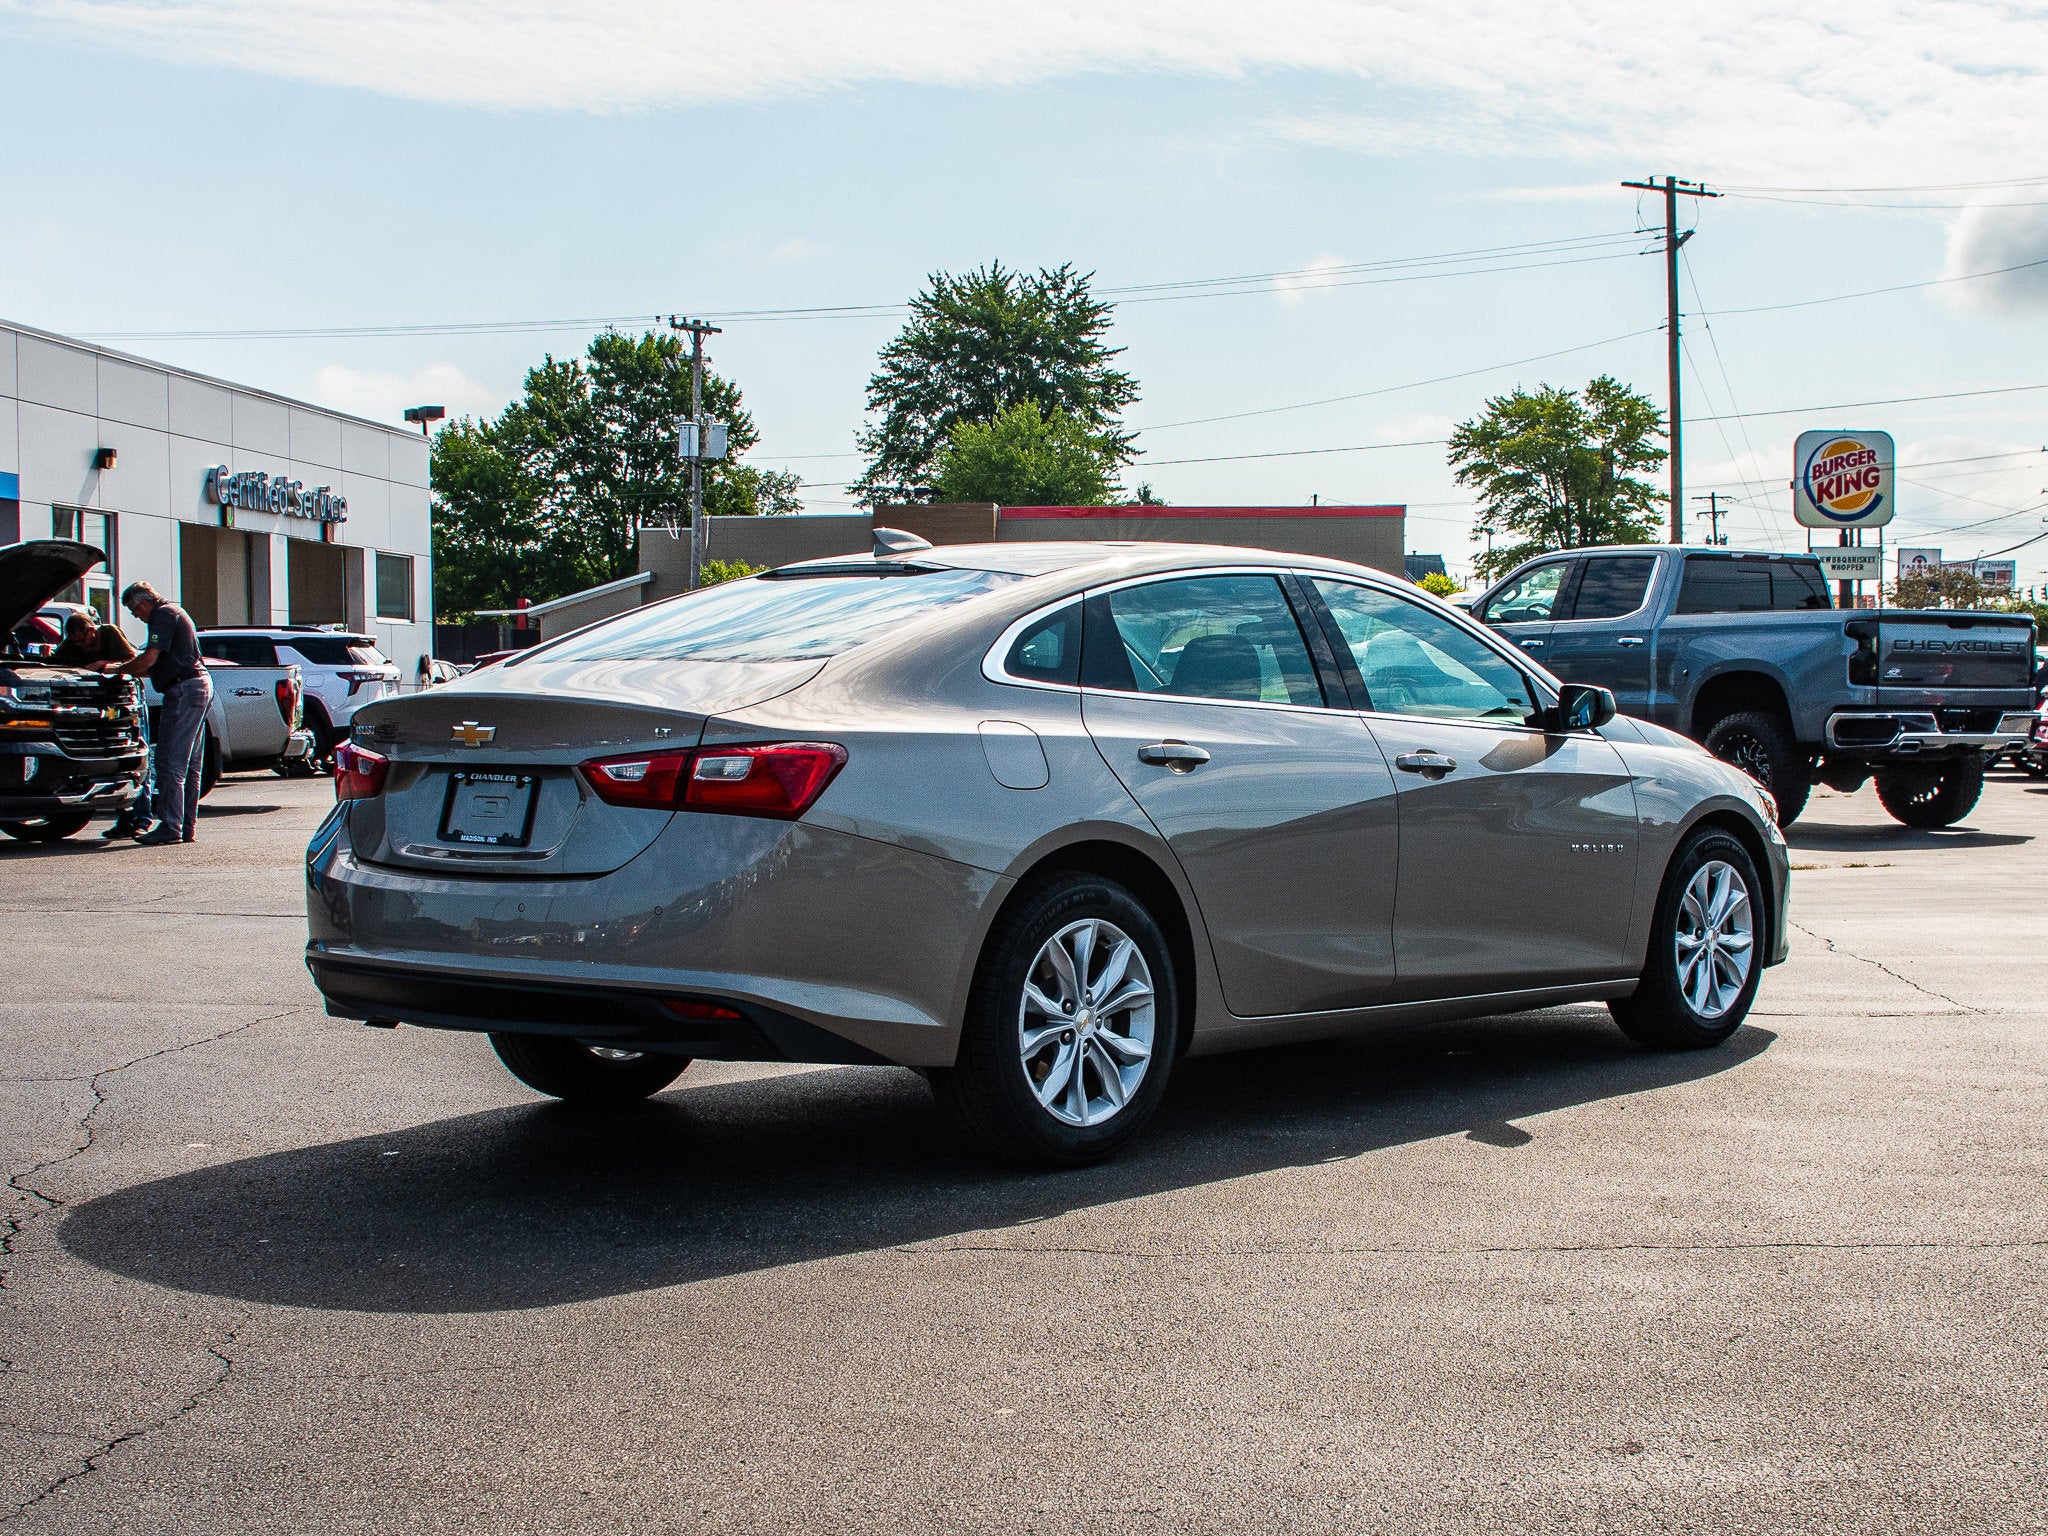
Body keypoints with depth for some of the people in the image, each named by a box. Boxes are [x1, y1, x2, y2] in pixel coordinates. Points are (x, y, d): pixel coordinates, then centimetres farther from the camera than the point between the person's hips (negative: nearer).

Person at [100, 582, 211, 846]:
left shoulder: (164, 614, -9)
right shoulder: (175, 613, 23)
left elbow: (149, 660, -17)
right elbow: (159, 666, 24)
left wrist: (113, 668, -5)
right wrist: (127, 669, 21)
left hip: (184, 690, -11)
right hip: (200, 686, 11)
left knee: (170, 762, -10)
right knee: (189, 765, 11)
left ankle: (170, 827, -12)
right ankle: (187, 827, 14)